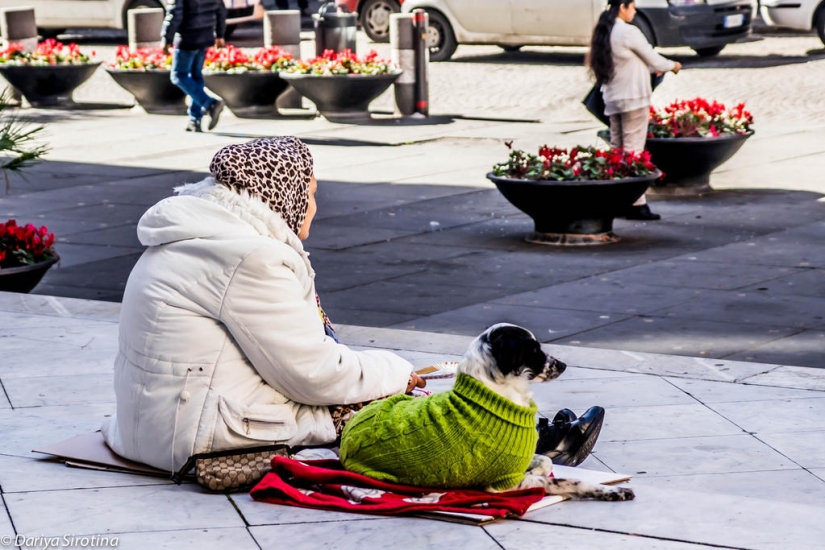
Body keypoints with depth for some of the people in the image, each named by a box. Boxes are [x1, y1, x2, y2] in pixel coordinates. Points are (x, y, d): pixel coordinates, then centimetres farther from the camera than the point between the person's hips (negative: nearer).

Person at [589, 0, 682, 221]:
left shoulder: (604, 33, 10)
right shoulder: (629, 32, -15)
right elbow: (652, 58, -6)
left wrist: (651, 68, 24)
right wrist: (672, 66, 13)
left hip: (613, 99, 8)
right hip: (633, 97, -8)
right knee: (633, 150, -7)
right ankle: (636, 204, -6)